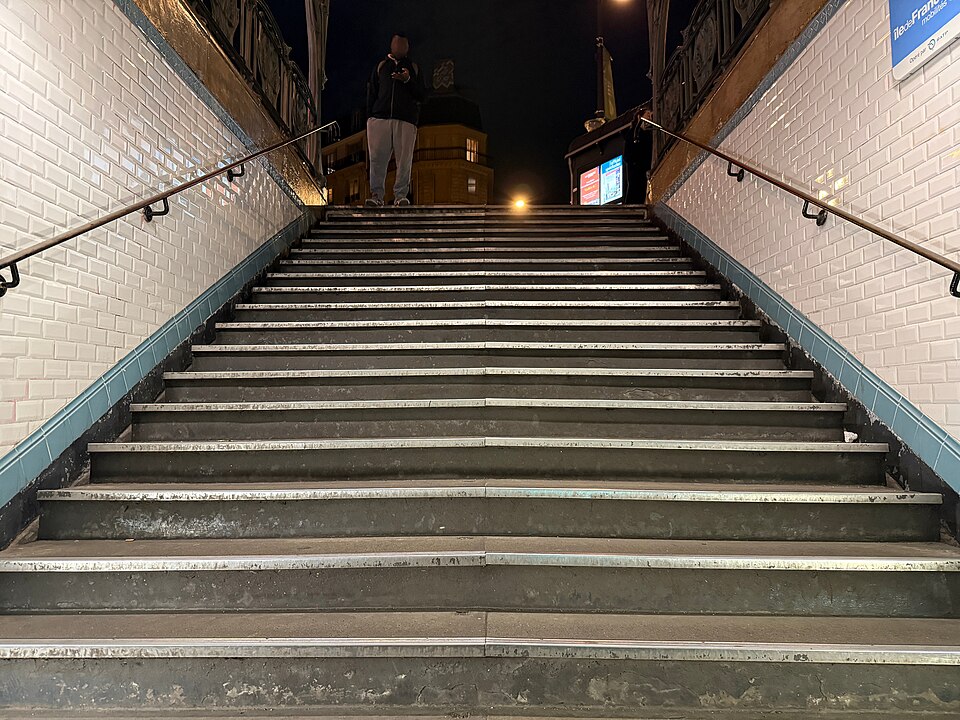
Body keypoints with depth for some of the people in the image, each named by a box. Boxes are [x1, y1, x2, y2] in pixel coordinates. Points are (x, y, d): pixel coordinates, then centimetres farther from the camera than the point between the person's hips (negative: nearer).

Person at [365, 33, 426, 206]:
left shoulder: (413, 67, 18)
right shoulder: (381, 66, 20)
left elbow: (421, 96, 9)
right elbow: (371, 93, 17)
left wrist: (408, 80, -7)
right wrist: (369, 116, 5)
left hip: (406, 120, -1)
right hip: (380, 118, 1)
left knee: (404, 160, -8)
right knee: (377, 158, -7)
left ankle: (401, 195, -3)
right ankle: (377, 195, -4)